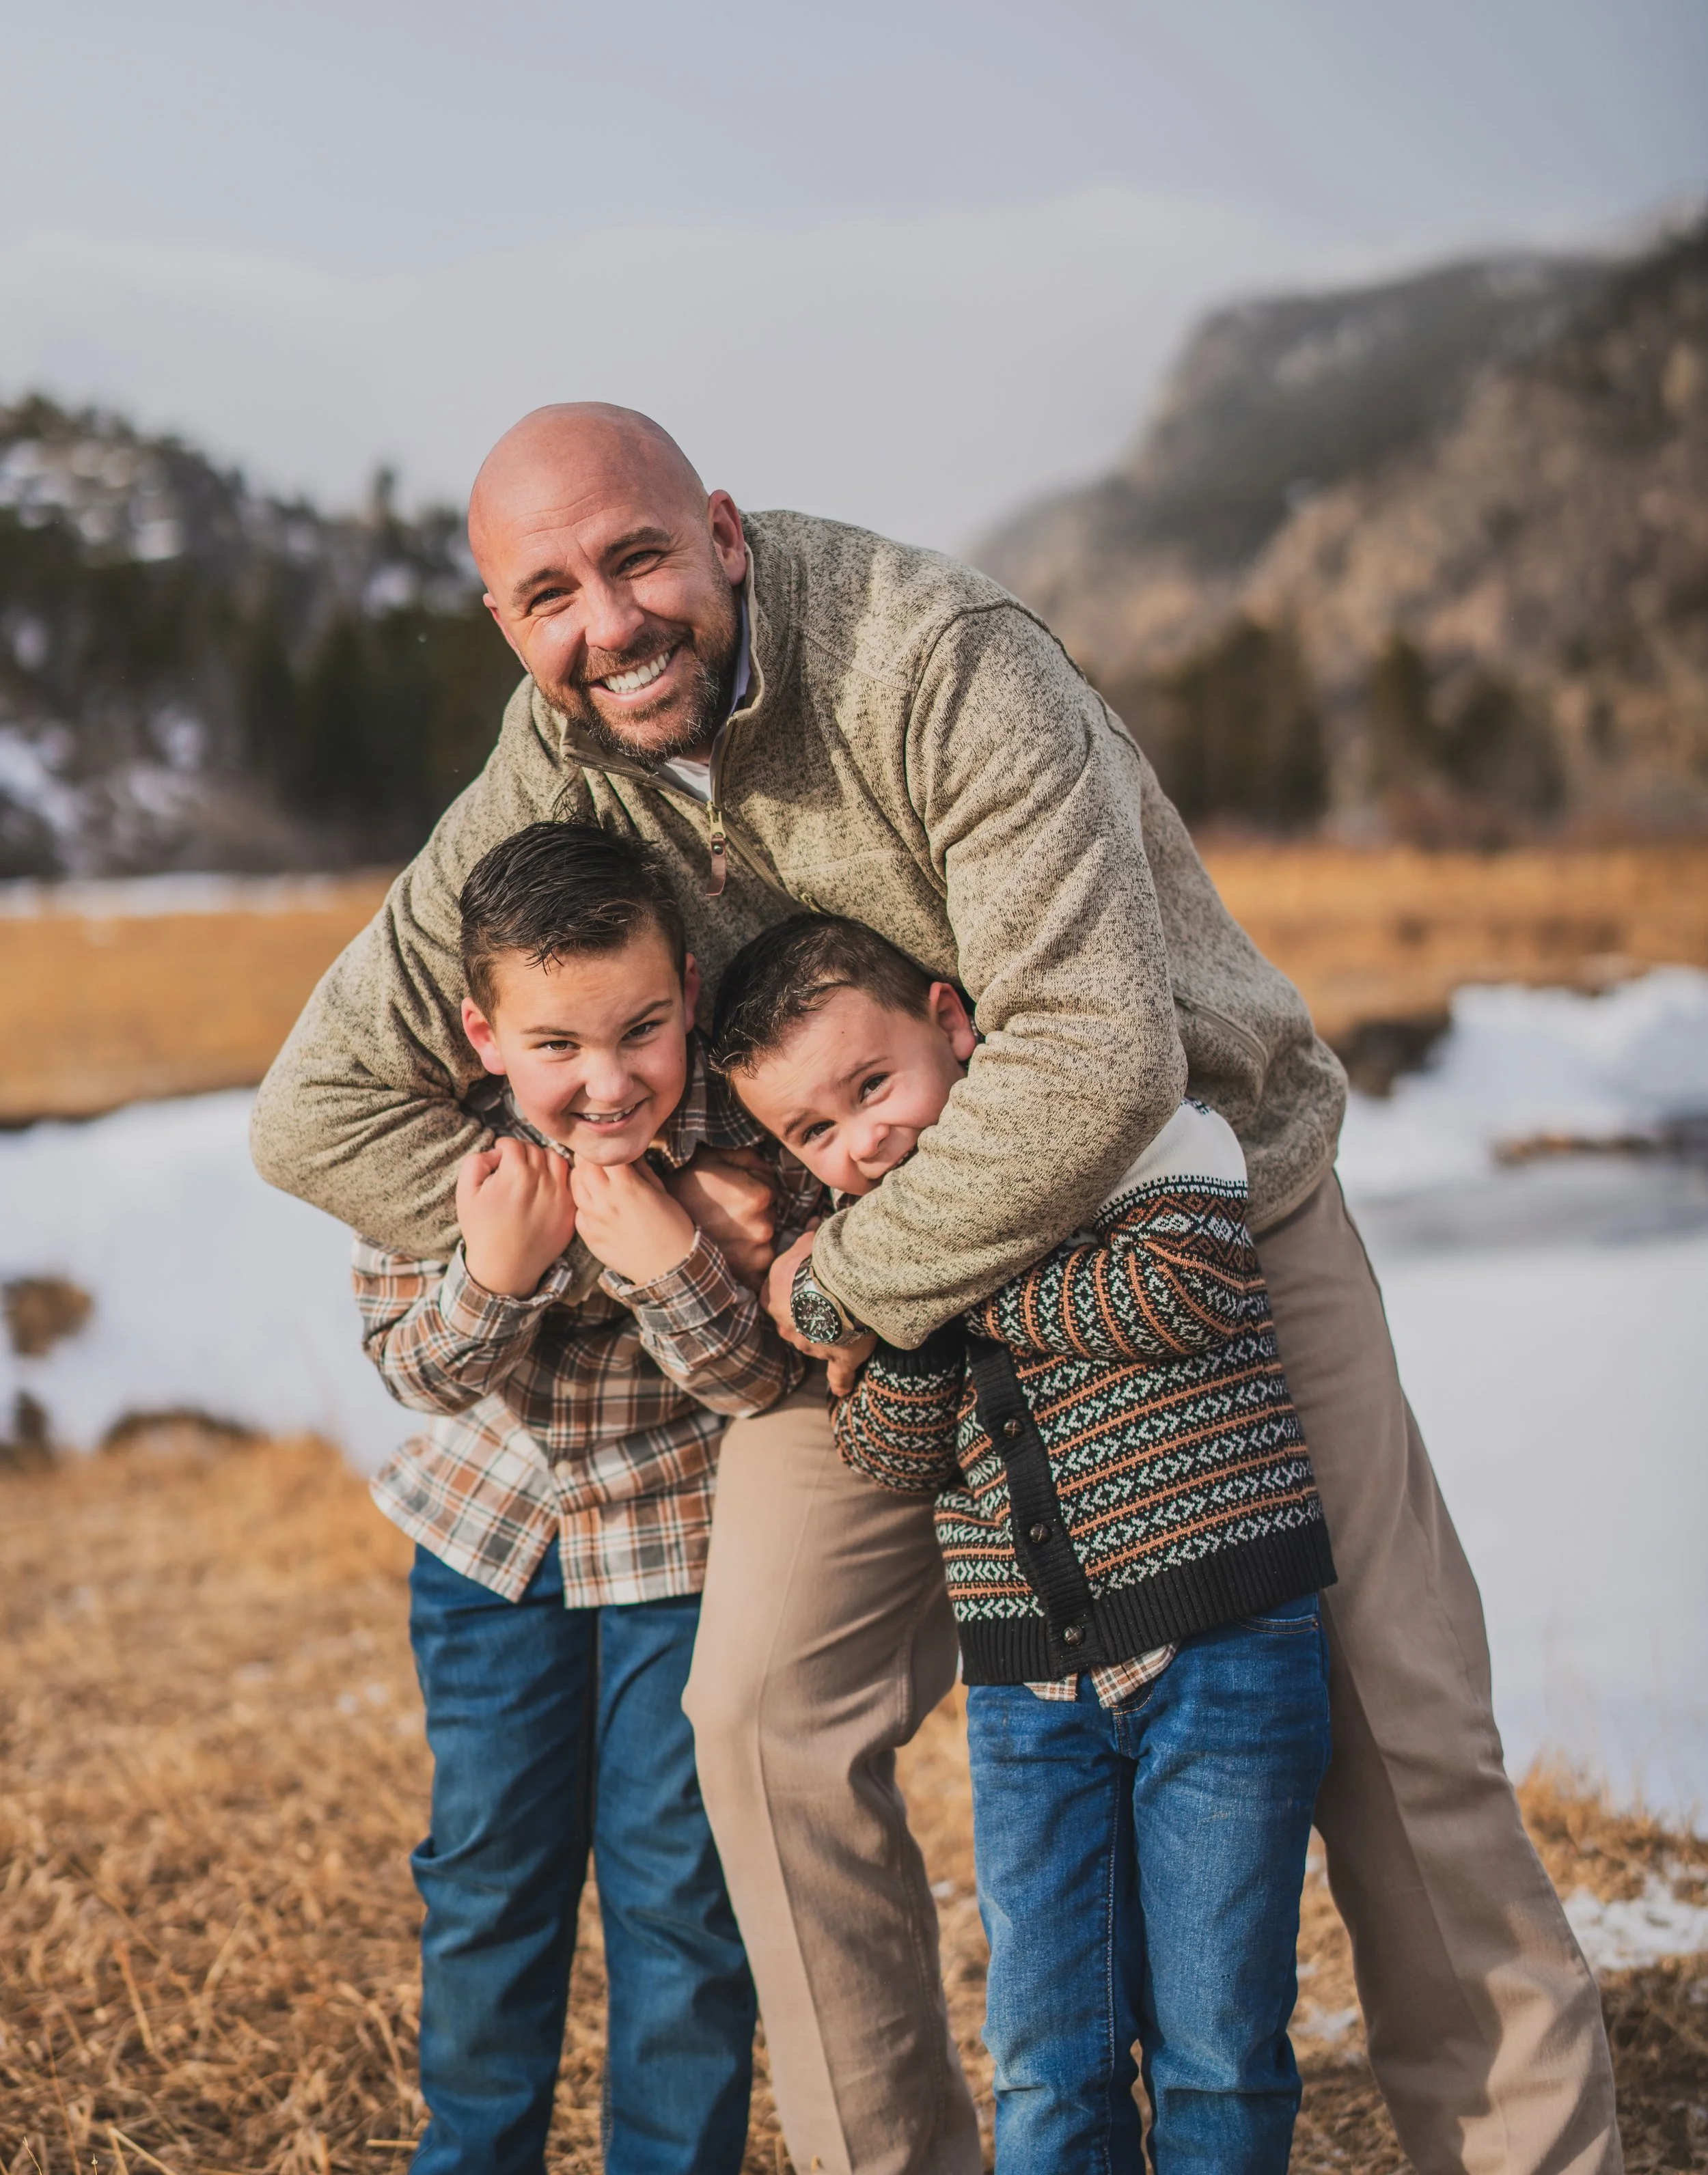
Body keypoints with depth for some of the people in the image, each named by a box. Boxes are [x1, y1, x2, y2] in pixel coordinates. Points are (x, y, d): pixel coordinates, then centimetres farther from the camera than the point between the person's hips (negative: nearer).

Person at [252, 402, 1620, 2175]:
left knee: (1387, 1708, -3)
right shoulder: (551, 781, -11)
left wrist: (854, 1278, -25)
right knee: (770, 1715, -6)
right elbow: (323, 1109, -9)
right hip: (865, 1267, 4)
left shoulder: (944, 663, -28)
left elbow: (1096, 1060, -36)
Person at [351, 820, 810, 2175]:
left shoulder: (753, 1133, -27)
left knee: (679, 1883, 4)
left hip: (690, 1539, -2)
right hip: (493, 1526, 3)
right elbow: (412, 1369, -12)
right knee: (487, 1868, 14)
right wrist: (491, 1277, -33)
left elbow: (771, 1381, -21)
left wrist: (671, 1265, -40)